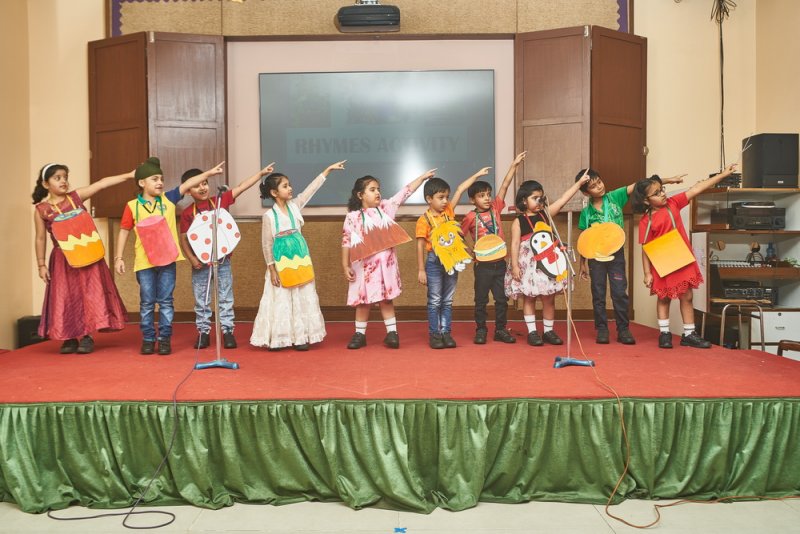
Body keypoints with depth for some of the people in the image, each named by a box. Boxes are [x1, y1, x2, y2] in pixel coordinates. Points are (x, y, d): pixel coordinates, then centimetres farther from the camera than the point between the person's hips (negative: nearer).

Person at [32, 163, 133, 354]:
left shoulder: (76, 196, 2)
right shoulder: (41, 209, -1)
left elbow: (102, 183, -5)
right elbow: (41, 239, 3)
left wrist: (129, 175, -12)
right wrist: (41, 265, 2)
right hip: (63, 259, -1)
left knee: (90, 295, 2)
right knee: (65, 298, 4)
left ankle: (86, 337, 12)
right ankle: (69, 338, 16)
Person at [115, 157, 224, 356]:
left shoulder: (168, 199, 2)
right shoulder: (132, 206, -2)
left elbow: (187, 184, -5)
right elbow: (124, 231, 4)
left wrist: (209, 173, -14)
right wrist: (119, 258, 1)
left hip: (167, 260, 1)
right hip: (144, 262, -1)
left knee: (165, 301, 6)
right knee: (147, 302, 8)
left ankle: (165, 338, 15)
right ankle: (148, 338, 19)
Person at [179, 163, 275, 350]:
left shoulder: (220, 201, -1)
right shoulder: (187, 213, -3)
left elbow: (242, 187, -4)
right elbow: (184, 239, 0)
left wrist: (261, 173, -8)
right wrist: (192, 259, -11)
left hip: (222, 259, 0)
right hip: (200, 263, 0)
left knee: (226, 298, 6)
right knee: (201, 300, 9)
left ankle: (227, 331, 15)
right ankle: (203, 332, 20)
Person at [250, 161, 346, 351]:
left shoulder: (294, 206, 3)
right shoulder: (268, 216, -9)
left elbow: (311, 189, 2)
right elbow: (267, 244, -7)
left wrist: (328, 169, -1)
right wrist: (272, 269, -9)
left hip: (300, 260, 5)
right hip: (281, 264, -5)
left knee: (302, 298, 6)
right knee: (281, 299, 2)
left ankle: (300, 337, 14)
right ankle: (278, 338, 12)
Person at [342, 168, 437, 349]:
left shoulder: (386, 207, 6)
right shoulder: (353, 216, -3)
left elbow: (405, 192, 6)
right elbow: (347, 242, -3)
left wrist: (422, 177, 3)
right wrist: (346, 266, -5)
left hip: (386, 263, 2)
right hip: (364, 264, -2)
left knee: (387, 298, 8)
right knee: (363, 299, 6)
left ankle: (392, 332, 13)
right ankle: (360, 334, 17)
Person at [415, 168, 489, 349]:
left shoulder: (448, 210, 2)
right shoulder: (424, 220, -11)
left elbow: (460, 190, 7)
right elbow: (420, 245, -11)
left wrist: (477, 174, 8)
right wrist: (421, 270, -11)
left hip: (452, 261, 5)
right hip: (434, 262, -5)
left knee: (447, 301, 10)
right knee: (434, 301, 4)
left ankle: (446, 333, 17)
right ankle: (434, 334, 11)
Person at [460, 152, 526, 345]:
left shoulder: (496, 208, 3)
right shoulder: (471, 217, -7)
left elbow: (504, 186, -1)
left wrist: (514, 165, -3)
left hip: (500, 262, 4)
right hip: (483, 264, -4)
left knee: (502, 299, 9)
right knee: (481, 300, 7)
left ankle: (501, 330, 20)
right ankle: (481, 330, 17)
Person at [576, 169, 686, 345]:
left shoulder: (615, 197, -3)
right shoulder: (586, 212, -2)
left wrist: (668, 180, -18)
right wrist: (582, 264, 7)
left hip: (616, 253, 0)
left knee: (620, 293, 0)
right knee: (598, 294, 5)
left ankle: (623, 329, 8)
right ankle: (602, 329, 14)